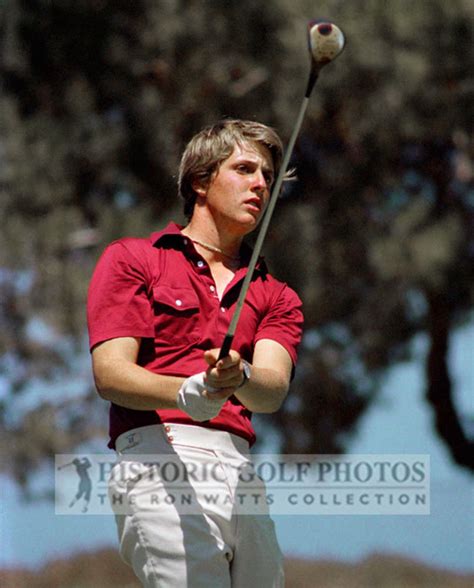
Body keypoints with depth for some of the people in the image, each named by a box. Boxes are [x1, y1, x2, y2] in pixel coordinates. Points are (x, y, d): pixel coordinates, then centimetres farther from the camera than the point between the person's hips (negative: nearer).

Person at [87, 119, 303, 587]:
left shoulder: (276, 297, 24)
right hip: (160, 461, -6)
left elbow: (274, 388, 3)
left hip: (244, 477, 6)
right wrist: (185, 393, -23)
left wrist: (238, 378, -22)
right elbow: (110, 372, -2)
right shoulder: (131, 259, 12)